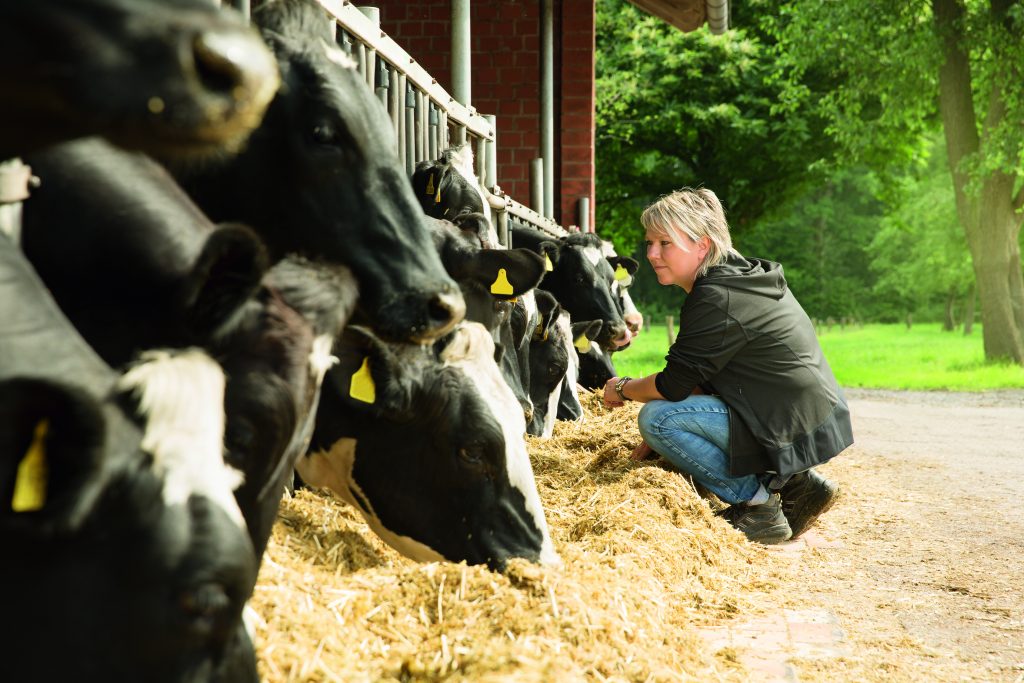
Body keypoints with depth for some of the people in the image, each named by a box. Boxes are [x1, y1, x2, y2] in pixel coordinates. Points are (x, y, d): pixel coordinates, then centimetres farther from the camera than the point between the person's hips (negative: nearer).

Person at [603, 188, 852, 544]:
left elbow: (674, 385, -15)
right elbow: (698, 379, 18)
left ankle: (757, 503, -6)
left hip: (794, 430, -10)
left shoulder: (716, 298, -18)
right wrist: (661, 437, 13)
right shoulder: (740, 275, 14)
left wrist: (623, 388, 4)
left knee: (656, 417, -14)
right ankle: (795, 483, 14)